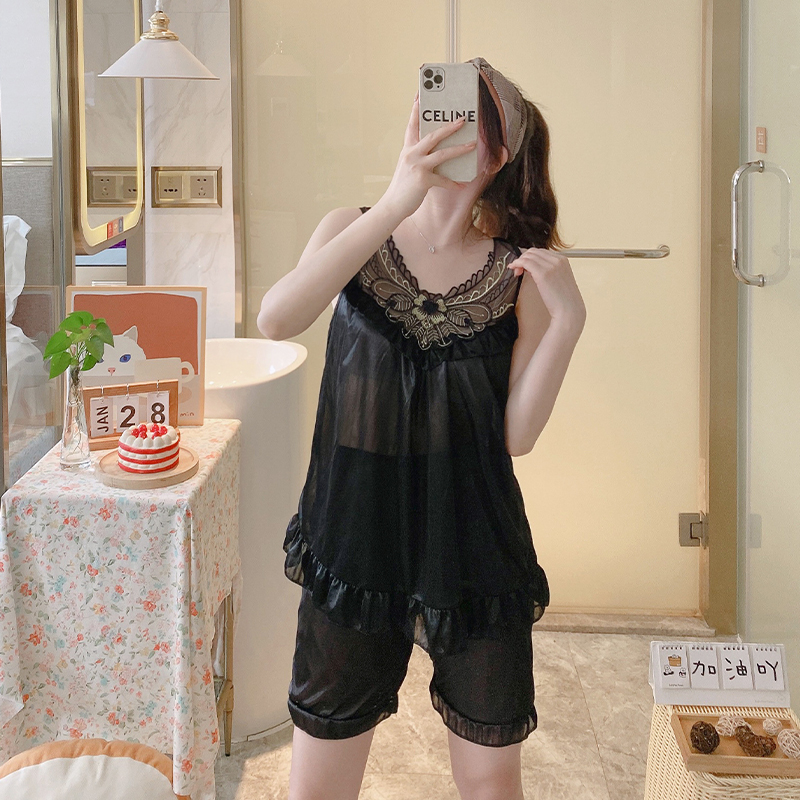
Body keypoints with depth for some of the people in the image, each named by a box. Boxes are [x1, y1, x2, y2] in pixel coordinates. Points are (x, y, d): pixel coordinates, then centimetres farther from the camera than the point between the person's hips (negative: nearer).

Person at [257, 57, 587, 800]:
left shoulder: (521, 271, -5)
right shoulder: (354, 231, -3)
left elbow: (517, 434, -9)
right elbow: (275, 320, -24)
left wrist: (567, 321, -22)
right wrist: (397, 205, -31)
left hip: (475, 553, 0)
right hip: (353, 543, 0)